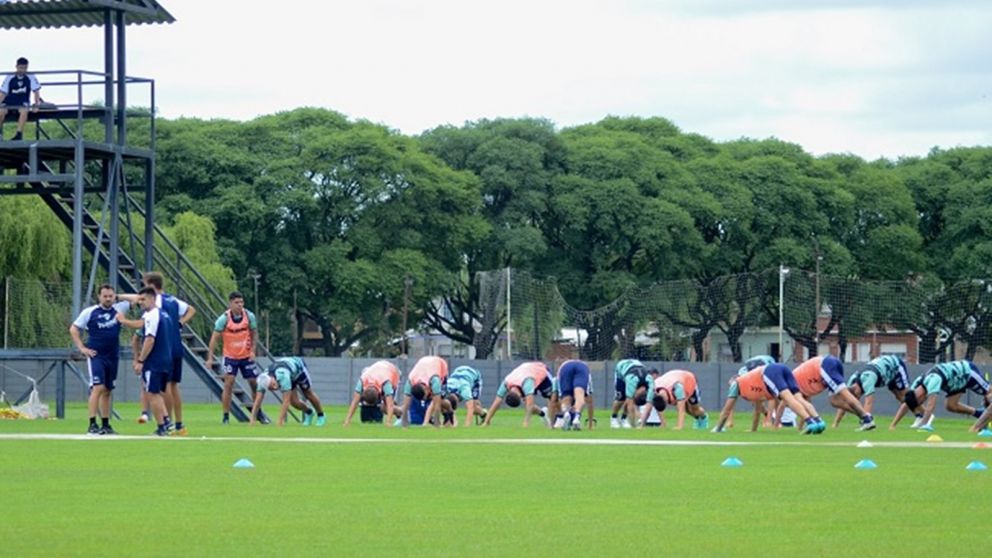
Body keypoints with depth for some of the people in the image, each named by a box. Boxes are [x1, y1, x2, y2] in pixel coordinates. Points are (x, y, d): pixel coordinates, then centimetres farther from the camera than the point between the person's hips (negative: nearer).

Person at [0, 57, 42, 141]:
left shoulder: (31, 78, -3)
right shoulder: (9, 78, -3)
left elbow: (36, 91, -5)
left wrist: (36, 104, -18)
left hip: (23, 103, -1)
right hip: (9, 103, 1)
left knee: (24, 110, -36)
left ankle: (19, 133, -35)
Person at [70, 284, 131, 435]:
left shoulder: (118, 309, 5)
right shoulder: (90, 312, -5)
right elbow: (73, 329, 1)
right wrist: (82, 348, -5)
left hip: (113, 357, 5)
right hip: (96, 356, -5)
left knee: (107, 391, 11)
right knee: (98, 388, -16)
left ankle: (105, 424, 18)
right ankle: (92, 424, -17)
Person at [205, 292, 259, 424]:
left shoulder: (249, 316, -7)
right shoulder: (224, 318, -15)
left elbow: (254, 334, 6)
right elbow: (214, 338, -10)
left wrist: (253, 351, -8)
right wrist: (210, 358, -15)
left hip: (247, 356, 3)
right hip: (230, 357, -3)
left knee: (255, 384, 5)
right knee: (228, 385, -11)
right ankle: (226, 416, -4)